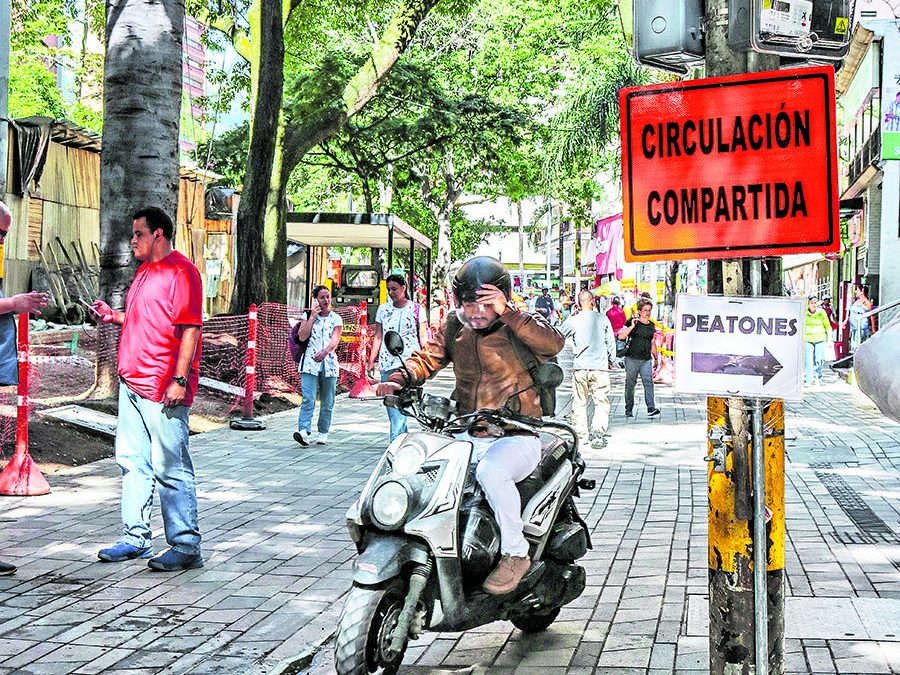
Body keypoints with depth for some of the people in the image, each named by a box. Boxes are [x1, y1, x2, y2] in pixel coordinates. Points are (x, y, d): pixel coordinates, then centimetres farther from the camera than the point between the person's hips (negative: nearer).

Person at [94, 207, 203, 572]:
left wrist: (180, 380, -22)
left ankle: (186, 546, -2)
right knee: (132, 461, 13)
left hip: (163, 389, -10)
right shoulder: (144, 271, 19)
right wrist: (114, 316, 15)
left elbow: (189, 328, -17)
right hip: (132, 383, 10)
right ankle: (136, 537, 22)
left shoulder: (180, 271, -10)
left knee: (170, 469, -7)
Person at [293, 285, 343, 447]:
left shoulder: (336, 318, 9)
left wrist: (325, 352, -25)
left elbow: (335, 340, -6)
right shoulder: (307, 316, 9)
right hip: (310, 363, -2)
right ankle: (303, 430, -27)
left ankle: (323, 433, 15)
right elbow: (302, 336, -4)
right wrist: (313, 317, -6)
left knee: (327, 401, 6)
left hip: (329, 362, 2)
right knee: (308, 398, -16)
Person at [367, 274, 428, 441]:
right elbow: (378, 337, 16)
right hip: (387, 363, 4)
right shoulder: (383, 310, 13)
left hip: (408, 360, -4)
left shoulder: (416, 309, 3)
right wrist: (371, 361, 10)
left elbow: (423, 337, 3)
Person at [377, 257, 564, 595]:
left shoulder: (521, 326, -6)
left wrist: (507, 313, -32)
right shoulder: (454, 329, 9)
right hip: (466, 437, 6)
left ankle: (516, 554, -17)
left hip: (516, 437, -6)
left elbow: (553, 343, -25)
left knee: (491, 470, -36)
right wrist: (399, 380, -10)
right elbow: (427, 359, 11)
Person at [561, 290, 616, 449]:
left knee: (579, 403, 10)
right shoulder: (602, 319, -2)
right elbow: (611, 342, 4)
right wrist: (610, 360, 18)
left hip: (579, 367, 1)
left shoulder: (573, 320, -4)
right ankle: (598, 433, -13)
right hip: (600, 367, -1)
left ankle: (581, 436, 12)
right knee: (601, 402, 3)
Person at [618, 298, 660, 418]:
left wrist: (656, 357, 23)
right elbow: (620, 336, -13)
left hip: (646, 359, 3)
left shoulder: (651, 325, 12)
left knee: (648, 381, -13)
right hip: (632, 358, -3)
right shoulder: (632, 322, -3)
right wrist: (631, 326, -20)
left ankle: (651, 408, -21)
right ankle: (629, 410, 14)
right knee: (630, 384, 4)